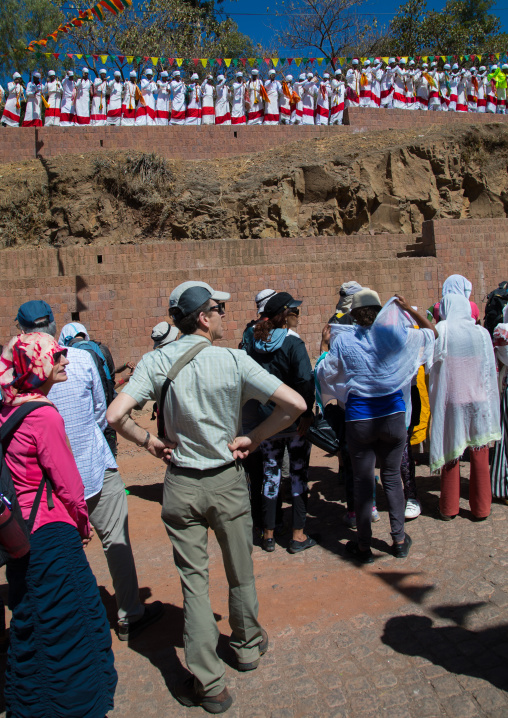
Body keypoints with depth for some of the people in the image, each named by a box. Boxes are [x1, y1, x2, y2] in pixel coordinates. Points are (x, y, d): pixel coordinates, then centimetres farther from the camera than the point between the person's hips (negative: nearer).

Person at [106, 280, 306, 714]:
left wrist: (150, 442, -3)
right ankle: (248, 646, 44)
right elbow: (295, 404, -18)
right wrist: (252, 439, -7)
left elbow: (115, 416, -19)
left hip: (181, 484, 1)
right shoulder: (233, 360, -14)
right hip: (228, 481, 0)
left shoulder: (156, 362, -11)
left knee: (194, 581, 12)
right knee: (240, 572, 21)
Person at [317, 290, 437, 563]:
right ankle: (399, 539, 25)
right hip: (393, 415, 1)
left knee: (363, 481, 8)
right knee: (392, 477, 16)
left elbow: (325, 373, 2)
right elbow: (431, 331, 11)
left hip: (359, 418, -1)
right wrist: (408, 308, 7)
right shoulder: (394, 335, -4)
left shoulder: (343, 341, -6)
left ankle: (364, 546, 19)